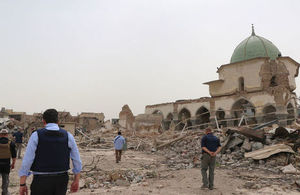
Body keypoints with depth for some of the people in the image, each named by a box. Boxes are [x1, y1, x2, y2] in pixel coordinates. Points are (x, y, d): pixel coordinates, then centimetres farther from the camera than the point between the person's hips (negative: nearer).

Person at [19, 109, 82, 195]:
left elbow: (26, 161, -11)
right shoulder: (68, 136, -2)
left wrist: (22, 184, -2)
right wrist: (76, 181, 10)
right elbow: (77, 161, 0)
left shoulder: (36, 135, -8)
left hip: (41, 181, -2)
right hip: (61, 180, 3)